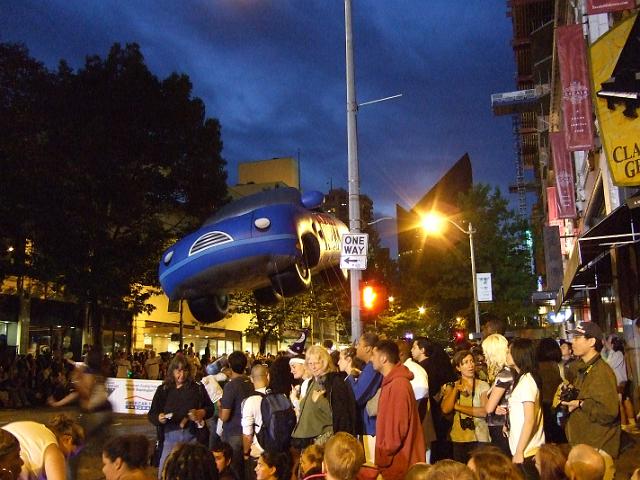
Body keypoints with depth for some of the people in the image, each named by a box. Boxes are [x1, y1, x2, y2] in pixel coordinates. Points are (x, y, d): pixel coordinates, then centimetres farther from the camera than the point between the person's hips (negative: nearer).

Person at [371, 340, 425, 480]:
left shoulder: (398, 385, -21)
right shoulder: (392, 382, 12)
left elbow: (398, 428, -24)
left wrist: (382, 458, -17)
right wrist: (382, 456, 14)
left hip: (398, 464, -10)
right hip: (395, 461, 10)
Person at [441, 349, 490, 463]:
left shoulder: (483, 385, 0)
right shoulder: (452, 386, 7)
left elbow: (485, 411, -12)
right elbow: (445, 409, -6)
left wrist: (457, 406, -9)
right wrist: (456, 389, -16)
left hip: (479, 438, -2)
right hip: (458, 439, 2)